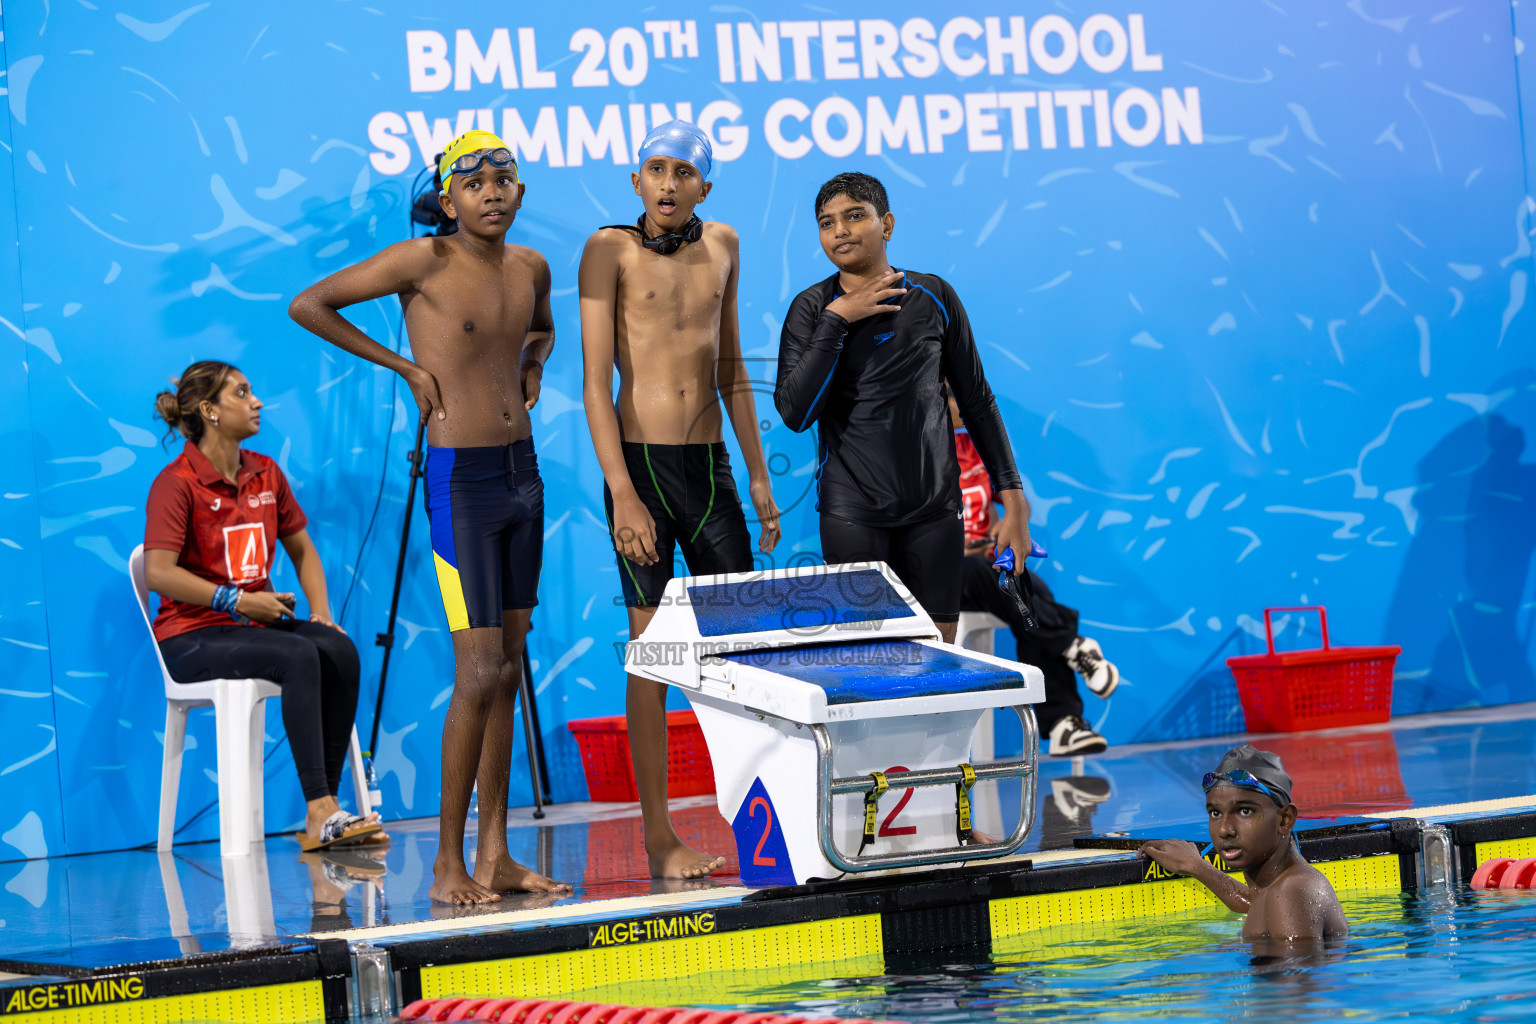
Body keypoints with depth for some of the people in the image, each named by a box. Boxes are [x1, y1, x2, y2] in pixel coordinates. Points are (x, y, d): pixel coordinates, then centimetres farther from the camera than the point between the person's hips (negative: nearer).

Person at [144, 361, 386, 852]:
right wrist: (235, 600, -21)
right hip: (193, 637, -6)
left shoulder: (266, 474, 11)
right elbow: (158, 573, -18)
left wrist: (321, 612, 6)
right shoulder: (176, 482, -9)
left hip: (254, 625, 6)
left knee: (338, 650, -23)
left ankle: (324, 811, -25)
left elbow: (301, 550, 22)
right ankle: (320, 811, -35)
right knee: (298, 656, -32)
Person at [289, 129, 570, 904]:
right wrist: (405, 366, -7)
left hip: (523, 473, 7)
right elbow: (308, 305, -8)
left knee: (509, 671, 8)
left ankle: (495, 855, 12)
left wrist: (531, 367, 11)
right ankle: (448, 864, -3)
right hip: (461, 481, -7)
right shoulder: (424, 262, -10)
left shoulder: (529, 267, 9)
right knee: (478, 673, -10)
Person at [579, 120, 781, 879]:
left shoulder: (720, 246, 10)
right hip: (641, 464, -5)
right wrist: (622, 495, -17)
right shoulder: (611, 250, -5)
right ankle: (659, 839, 2)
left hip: (710, 465, 5)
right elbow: (595, 384, -9)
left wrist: (758, 476, 15)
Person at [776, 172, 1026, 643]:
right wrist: (836, 321, -14)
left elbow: (977, 402, 10)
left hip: (934, 509, 1)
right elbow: (794, 413, -12)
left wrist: (1013, 501, 5)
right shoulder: (812, 309, 1)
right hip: (853, 511, -1)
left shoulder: (933, 298, 4)